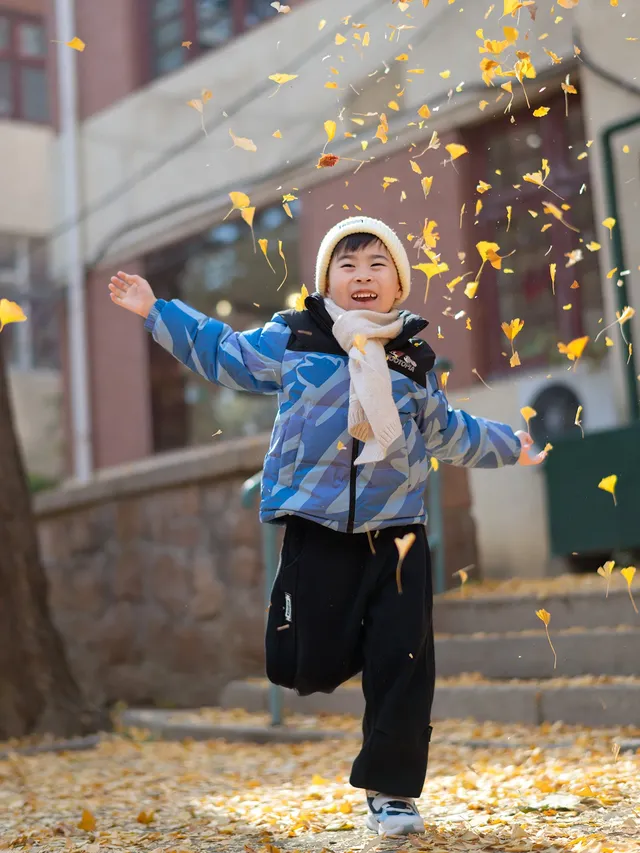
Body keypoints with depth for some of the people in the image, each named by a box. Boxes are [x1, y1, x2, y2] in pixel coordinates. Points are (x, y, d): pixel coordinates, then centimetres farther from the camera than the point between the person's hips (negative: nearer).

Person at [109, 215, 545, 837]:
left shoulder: (415, 362, 11)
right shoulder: (290, 340, 4)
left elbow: (447, 435, 26)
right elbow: (221, 353, 15)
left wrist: (508, 446, 32)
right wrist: (156, 310, 14)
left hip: (396, 535, 2)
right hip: (315, 534, -1)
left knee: (402, 665, 0)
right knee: (302, 666, -5)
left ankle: (391, 790, 16)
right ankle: (344, 638, 31)